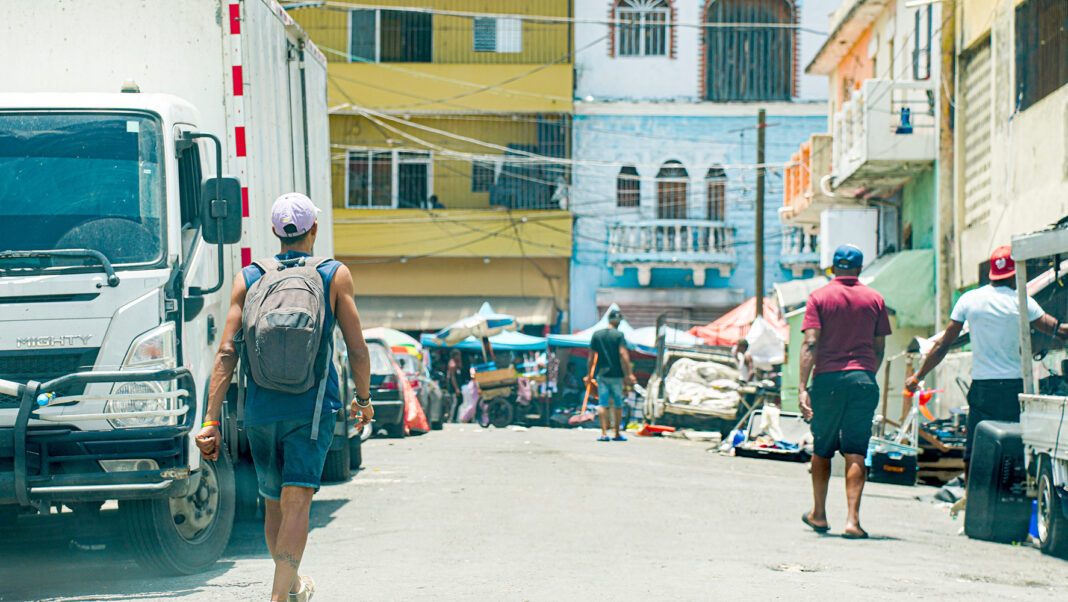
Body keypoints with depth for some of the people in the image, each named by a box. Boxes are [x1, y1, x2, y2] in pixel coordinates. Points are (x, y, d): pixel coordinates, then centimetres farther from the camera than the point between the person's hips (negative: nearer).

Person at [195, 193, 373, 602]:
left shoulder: (248, 279, 6)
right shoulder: (335, 276, 1)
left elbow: (226, 353, -2)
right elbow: (357, 348, -1)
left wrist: (211, 422, -3)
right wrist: (363, 399, 15)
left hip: (260, 410, 3)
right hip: (313, 405, -3)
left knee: (274, 503, 19)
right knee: (297, 502, -9)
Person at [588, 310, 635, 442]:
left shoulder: (597, 335, 7)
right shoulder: (619, 335, -5)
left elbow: (592, 357, 8)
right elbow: (623, 354, -13)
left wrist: (590, 374, 15)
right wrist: (629, 374, -13)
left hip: (601, 375, 3)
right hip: (616, 374, -3)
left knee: (603, 404, 0)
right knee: (618, 404, 9)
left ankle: (604, 433, -9)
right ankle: (616, 433, 14)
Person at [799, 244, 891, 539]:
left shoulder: (819, 297, 1)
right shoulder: (874, 299, 7)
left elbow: (810, 343, -8)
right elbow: (879, 348, 8)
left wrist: (802, 387, -11)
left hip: (827, 379, -1)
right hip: (863, 380, 1)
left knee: (822, 450, 14)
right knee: (855, 453, -1)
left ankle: (819, 514, 24)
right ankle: (852, 518, -10)